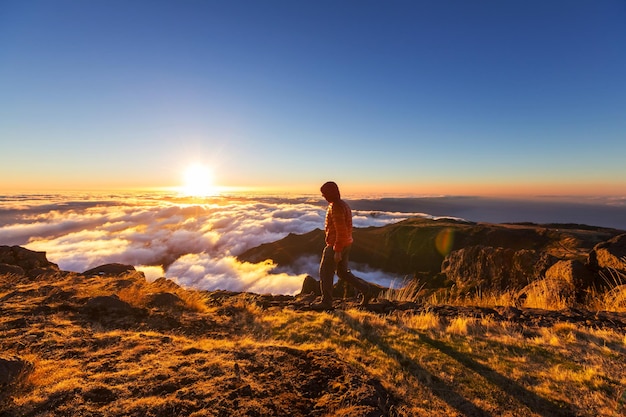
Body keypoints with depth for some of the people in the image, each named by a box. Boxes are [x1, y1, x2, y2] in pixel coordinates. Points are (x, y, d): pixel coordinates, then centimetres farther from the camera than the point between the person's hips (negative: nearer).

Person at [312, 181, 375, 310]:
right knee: (343, 272, 18)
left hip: (336, 246, -10)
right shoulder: (344, 205, 12)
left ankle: (326, 302, 16)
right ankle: (366, 290, 13)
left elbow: (341, 230, -25)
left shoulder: (335, 207, -20)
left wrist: (337, 251, -22)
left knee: (325, 272, 5)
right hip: (346, 244, 10)